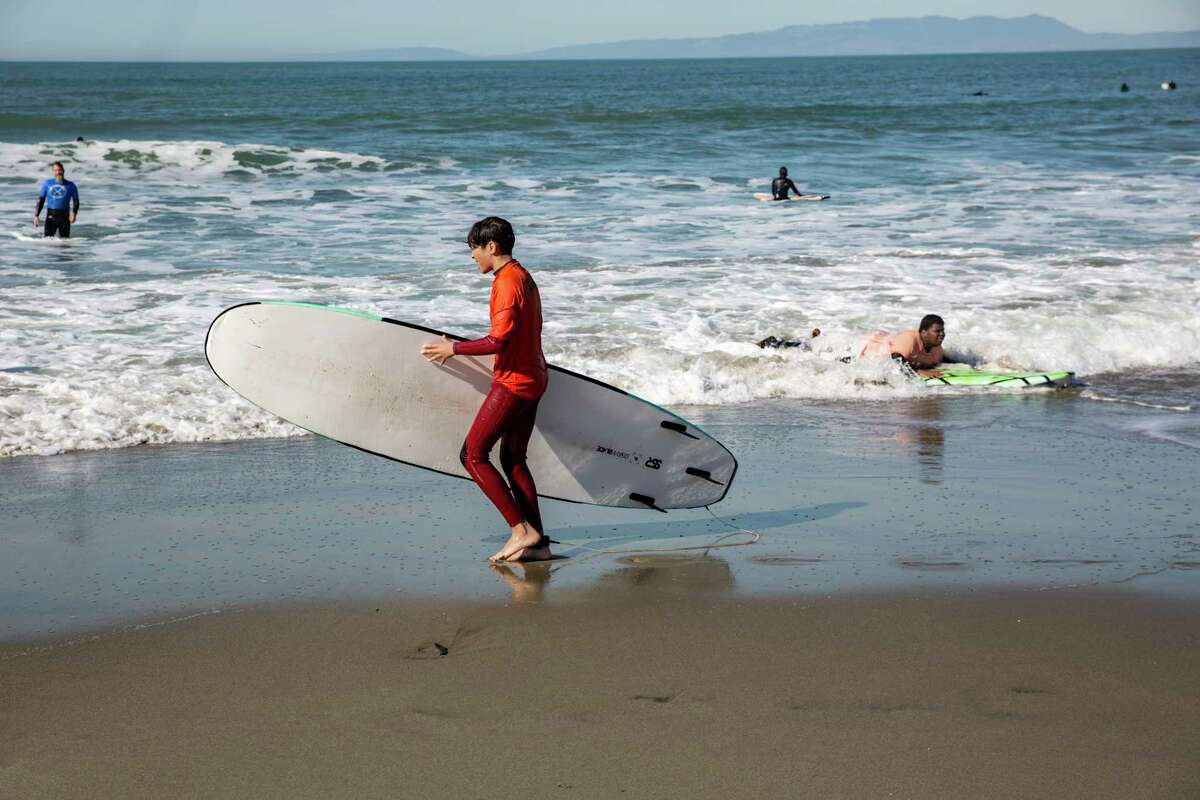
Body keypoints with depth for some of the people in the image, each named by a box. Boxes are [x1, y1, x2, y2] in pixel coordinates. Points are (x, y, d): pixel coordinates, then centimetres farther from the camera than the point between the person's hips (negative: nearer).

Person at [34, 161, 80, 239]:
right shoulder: (47, 184, 9)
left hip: (64, 217, 0)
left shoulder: (70, 185, 5)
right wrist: (36, 215, 5)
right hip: (51, 216, 0)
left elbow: (76, 201, 8)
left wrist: (74, 213, -11)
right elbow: (41, 200, 12)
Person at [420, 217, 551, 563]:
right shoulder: (522, 276, 13)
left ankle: (522, 530, -9)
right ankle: (537, 543, 12)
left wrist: (454, 348, -13)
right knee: (512, 459, 14)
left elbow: (499, 341, -24)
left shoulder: (507, 282, -18)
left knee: (473, 455, -5)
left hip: (513, 383, -10)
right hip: (533, 378, 10)